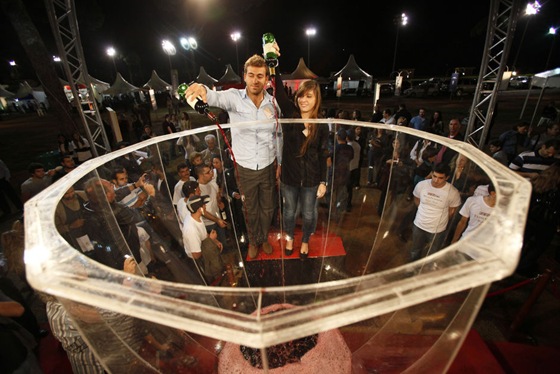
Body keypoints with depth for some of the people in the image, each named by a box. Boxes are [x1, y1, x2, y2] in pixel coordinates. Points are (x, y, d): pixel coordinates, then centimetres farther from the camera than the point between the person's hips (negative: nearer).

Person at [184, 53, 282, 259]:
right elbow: (217, 97, -34)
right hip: (244, 168, -1)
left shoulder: (274, 102, -5)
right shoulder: (234, 97, -12)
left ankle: (264, 238, 48)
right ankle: (253, 240, 47)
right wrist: (203, 90, -58)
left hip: (268, 167, 2)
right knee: (250, 209, 19)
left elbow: (278, 135, 5)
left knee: (268, 208, 19)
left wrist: (280, 162, 8)